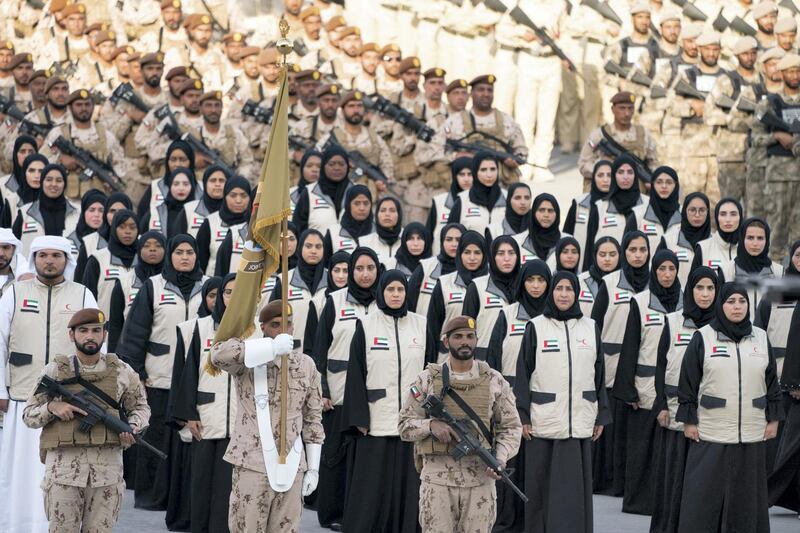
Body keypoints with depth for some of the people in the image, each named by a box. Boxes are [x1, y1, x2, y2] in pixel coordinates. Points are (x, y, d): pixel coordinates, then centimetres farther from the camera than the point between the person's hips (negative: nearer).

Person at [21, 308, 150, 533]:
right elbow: (29, 415, 8)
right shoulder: (54, 370, 5)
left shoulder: (121, 371, 9)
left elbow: (140, 407, 19)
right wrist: (52, 407, -11)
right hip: (64, 464, -1)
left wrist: (133, 428, -2)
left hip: (108, 465, 1)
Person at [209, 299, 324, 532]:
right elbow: (219, 354, -26)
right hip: (252, 465, -3)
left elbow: (313, 418, 13)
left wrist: (313, 467, 9)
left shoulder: (305, 364, 9)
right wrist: (272, 348, -31)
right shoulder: (248, 358, -2)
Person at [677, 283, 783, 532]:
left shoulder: (760, 338, 8)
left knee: (747, 496, 8)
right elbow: (687, 383, -1)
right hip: (710, 434, -3)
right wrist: (688, 421, -4)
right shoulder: (702, 338, -2)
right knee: (705, 495, -1)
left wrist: (773, 419, 8)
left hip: (752, 435, 3)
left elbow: (772, 382, 13)